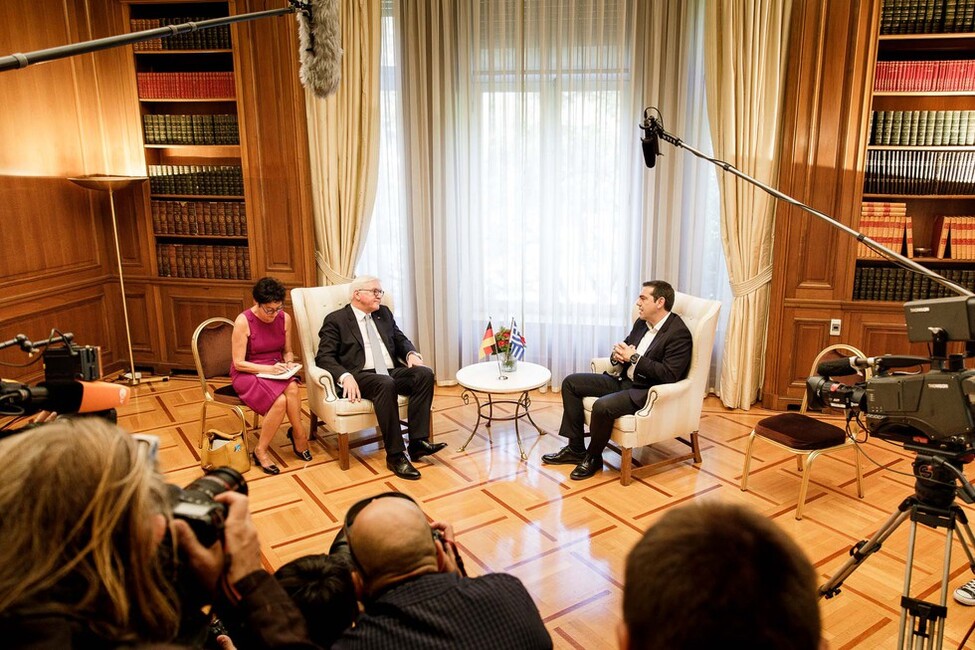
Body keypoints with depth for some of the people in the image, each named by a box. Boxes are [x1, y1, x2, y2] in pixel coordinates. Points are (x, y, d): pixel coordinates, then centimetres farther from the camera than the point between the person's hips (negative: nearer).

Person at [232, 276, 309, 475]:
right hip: (247, 374, -4)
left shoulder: (285, 318, -2)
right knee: (280, 400, -32)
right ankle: (299, 435, -7)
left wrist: (288, 363, -11)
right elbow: (239, 363, -13)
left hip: (276, 371, 4)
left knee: (292, 388, -32)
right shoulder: (243, 322, -15)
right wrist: (268, 369, -25)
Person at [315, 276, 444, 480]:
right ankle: (395, 455, -31)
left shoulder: (384, 312, 21)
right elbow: (324, 357, -4)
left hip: (393, 372, 6)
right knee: (386, 384, -38)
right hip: (361, 376, -6)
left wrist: (411, 354, -1)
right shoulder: (335, 320, 3)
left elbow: (400, 339, 24)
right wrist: (345, 377, -24)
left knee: (425, 374, -22)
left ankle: (418, 442, -23)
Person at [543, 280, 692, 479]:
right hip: (624, 380, 9)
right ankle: (576, 449, 5)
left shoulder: (679, 333, -16)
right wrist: (618, 354, -6)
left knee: (603, 406, -33)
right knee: (571, 382, 2)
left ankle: (593, 457, -4)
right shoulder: (642, 323, 9)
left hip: (647, 392, -9)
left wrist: (634, 357, -20)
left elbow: (669, 375, -23)